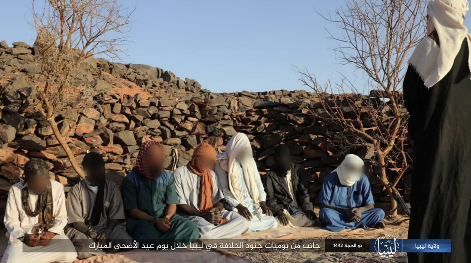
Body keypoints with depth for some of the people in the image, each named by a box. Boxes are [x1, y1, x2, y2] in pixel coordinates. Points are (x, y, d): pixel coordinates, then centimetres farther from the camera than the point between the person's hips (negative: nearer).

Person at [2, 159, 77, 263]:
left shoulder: (57, 188, -5)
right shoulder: (15, 190, -7)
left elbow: (61, 217, 1)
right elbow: (10, 221, -2)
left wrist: (51, 233, -17)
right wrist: (23, 237, -19)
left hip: (50, 232, 2)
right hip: (23, 235, -1)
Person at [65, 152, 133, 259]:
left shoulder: (113, 188, 5)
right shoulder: (76, 190, -3)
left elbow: (115, 217, 1)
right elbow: (76, 221, -7)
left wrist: (107, 234, -17)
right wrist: (93, 234, -22)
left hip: (107, 228, 3)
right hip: (82, 230, -3)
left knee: (128, 244, -26)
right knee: (86, 251, -36)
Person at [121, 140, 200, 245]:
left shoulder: (167, 177, 7)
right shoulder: (130, 179, -5)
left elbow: (172, 204, 7)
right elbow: (132, 211, -8)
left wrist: (166, 218, -16)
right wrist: (155, 220, -21)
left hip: (164, 218, 5)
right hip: (140, 220, -4)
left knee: (192, 230, -23)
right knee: (149, 236, -40)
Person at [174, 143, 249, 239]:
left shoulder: (211, 174, 17)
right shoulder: (179, 174, -2)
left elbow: (219, 199, 17)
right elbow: (180, 204, -7)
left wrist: (217, 209, -9)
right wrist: (203, 215, -19)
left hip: (212, 213, 8)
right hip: (192, 215, -8)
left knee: (243, 223, -21)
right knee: (207, 232, -43)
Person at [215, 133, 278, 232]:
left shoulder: (250, 161, 15)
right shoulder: (222, 163, -4)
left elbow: (258, 182, 12)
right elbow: (223, 189, -9)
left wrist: (262, 202, -3)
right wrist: (238, 206, -18)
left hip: (252, 204, 6)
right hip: (234, 206, -6)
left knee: (273, 222, -14)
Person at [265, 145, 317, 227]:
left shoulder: (299, 170, 9)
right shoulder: (271, 175, 3)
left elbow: (304, 193, 4)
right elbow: (270, 198, -3)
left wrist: (308, 208, -14)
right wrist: (278, 211, -23)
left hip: (300, 209, 2)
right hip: (283, 210, -2)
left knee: (311, 219, -29)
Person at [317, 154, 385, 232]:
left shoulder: (363, 179, -2)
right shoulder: (331, 179, -9)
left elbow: (370, 205, -1)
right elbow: (323, 204, -11)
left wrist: (360, 210, -25)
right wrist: (344, 211, -23)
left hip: (357, 214, 2)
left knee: (380, 213, -20)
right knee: (325, 212, -37)